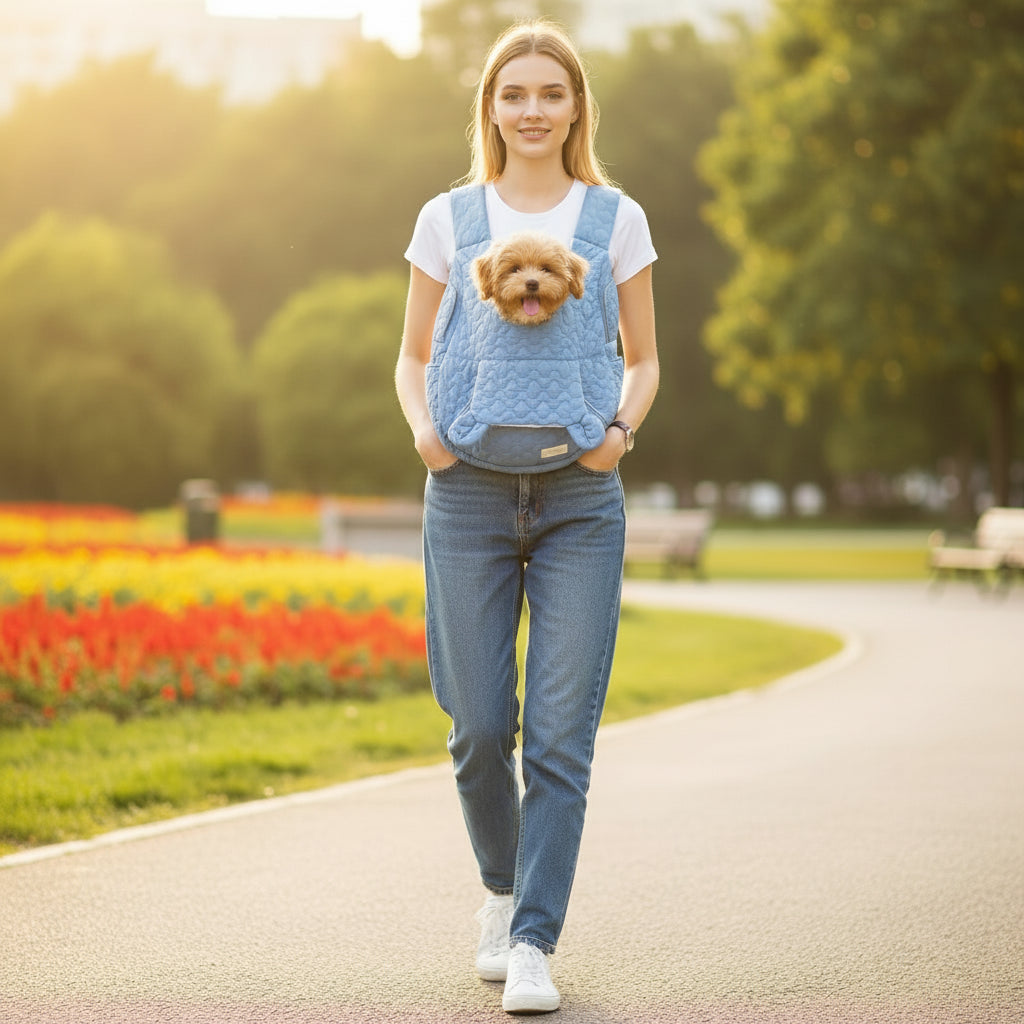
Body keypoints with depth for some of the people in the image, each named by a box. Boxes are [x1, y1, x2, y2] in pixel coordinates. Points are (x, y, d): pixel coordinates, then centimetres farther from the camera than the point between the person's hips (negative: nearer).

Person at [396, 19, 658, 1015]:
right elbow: (413, 358, 13)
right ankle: (502, 888, 29)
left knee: (562, 732, -6)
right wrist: (422, 427, -7)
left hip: (579, 498, -1)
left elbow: (642, 359, 12)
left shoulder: (616, 220, 7)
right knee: (479, 726, 2)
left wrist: (621, 428, -8)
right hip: (468, 495, 1)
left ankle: (534, 941, 0)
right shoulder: (448, 219, 8)